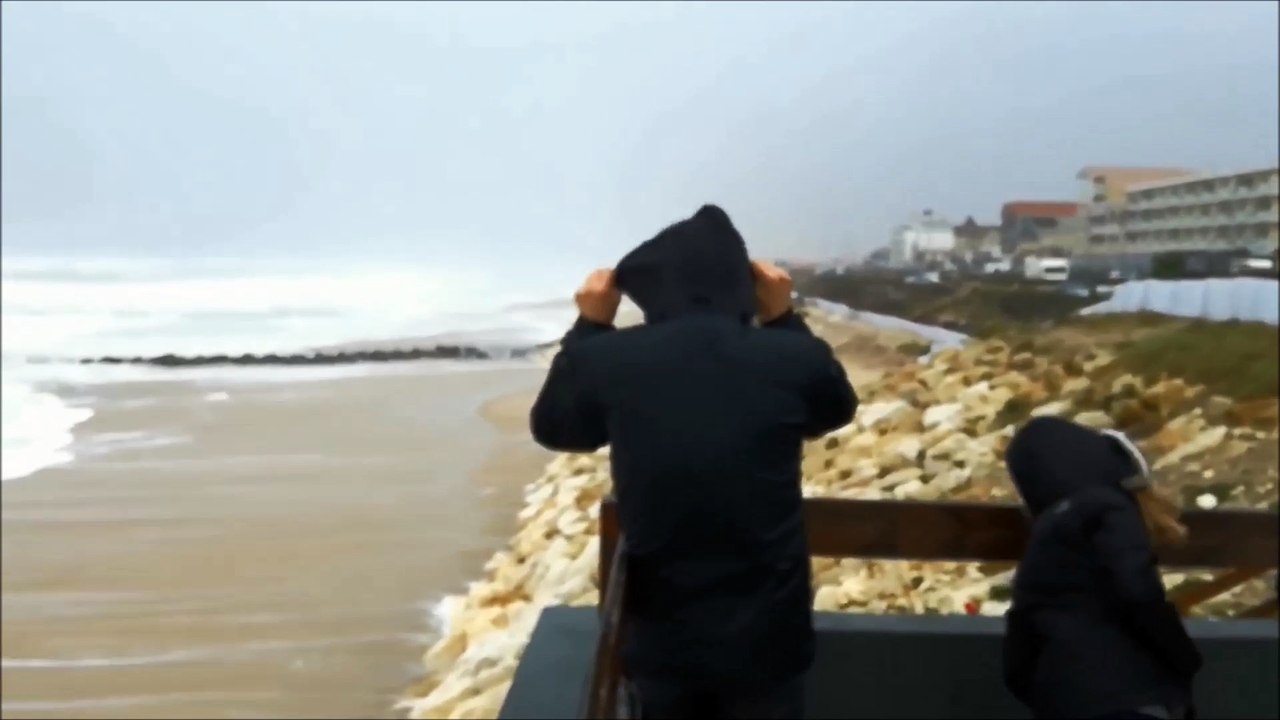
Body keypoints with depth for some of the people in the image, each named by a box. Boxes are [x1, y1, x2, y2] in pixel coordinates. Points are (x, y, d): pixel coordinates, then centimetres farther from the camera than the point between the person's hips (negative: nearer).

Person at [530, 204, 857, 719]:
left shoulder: (609, 360, -13)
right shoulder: (791, 358, -13)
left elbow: (551, 428, 9)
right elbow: (837, 410, 12)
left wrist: (590, 327, 11)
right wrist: (782, 318, 11)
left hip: (662, 633, 0)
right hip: (766, 632, 0)